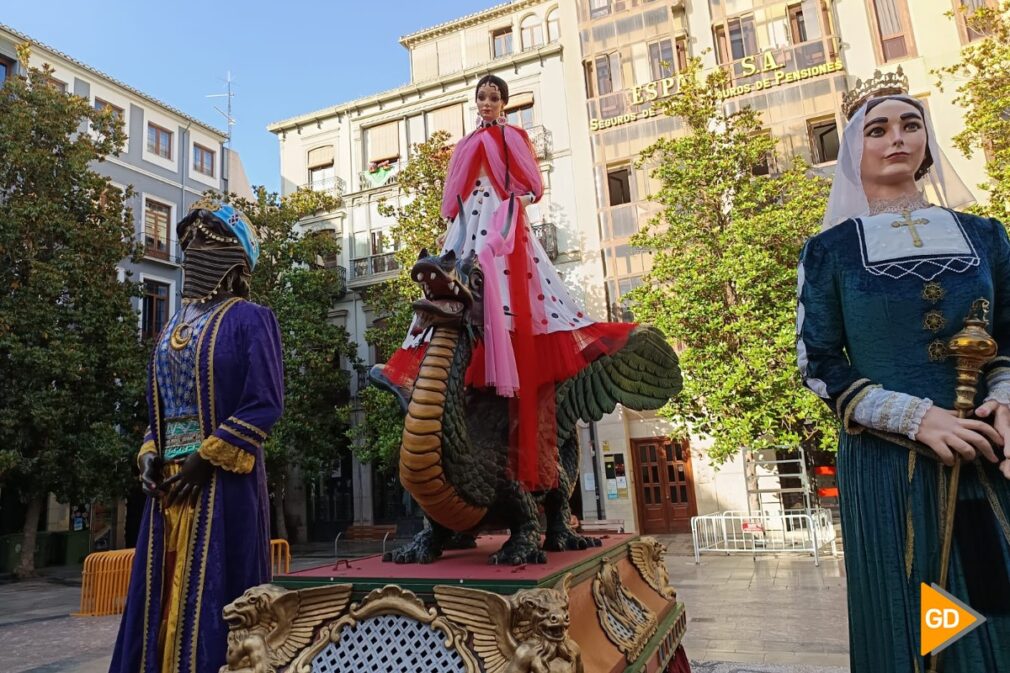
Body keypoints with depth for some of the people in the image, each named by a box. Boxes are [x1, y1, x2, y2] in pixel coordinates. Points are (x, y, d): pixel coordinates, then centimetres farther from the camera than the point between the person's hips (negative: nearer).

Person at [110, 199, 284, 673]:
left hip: (222, 481, -7)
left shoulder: (249, 319, -5)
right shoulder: (175, 325, 17)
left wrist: (206, 458, -15)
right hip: (170, 479, 7)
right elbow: (159, 404, 21)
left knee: (211, 594, -3)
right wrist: (150, 453, 4)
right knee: (163, 597, 10)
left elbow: (265, 404, -13)